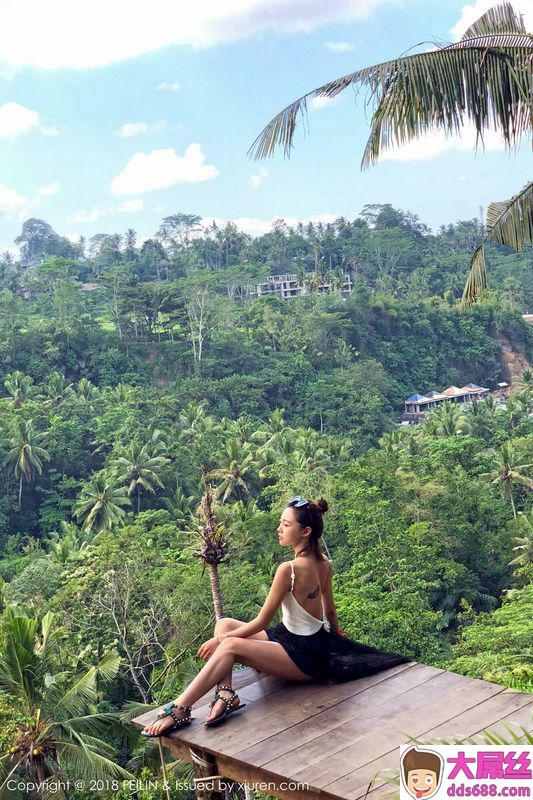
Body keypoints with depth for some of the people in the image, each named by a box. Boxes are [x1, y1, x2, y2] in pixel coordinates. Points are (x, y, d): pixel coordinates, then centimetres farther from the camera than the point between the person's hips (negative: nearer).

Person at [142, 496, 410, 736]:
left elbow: (261, 622, -16)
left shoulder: (289, 569, -24)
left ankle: (179, 710, -27)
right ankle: (225, 693, -12)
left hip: (305, 657, -10)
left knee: (230, 645, -25)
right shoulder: (323, 563, 1)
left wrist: (219, 639, -5)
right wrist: (336, 638, 33)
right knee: (224, 624, 3)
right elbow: (330, 611, 14)